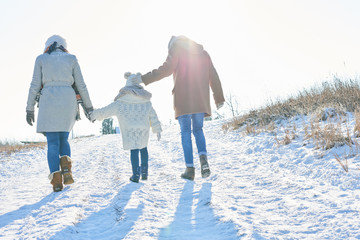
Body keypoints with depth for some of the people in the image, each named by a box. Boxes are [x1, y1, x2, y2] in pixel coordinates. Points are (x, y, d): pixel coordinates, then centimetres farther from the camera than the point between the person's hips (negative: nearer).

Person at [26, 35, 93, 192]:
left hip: (48, 101, -1)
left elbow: (35, 85, 4)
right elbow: (81, 85, 7)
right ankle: (66, 168, -11)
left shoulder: (41, 59, 9)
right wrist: (89, 107, 12)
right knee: (63, 139, 15)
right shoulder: (71, 59, 11)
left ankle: (57, 181, -10)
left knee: (52, 142, 2)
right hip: (68, 102, 1)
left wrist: (30, 109, 7)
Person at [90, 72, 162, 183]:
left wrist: (94, 114, 16)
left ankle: (136, 174, -8)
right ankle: (144, 171, 16)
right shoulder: (146, 102, 12)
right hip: (144, 128, 3)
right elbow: (153, 117, 13)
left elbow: (106, 111, 4)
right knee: (143, 147, 19)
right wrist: (157, 130, 17)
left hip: (130, 129, -3)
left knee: (134, 150, -2)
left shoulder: (120, 103, 1)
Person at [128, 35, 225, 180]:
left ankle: (190, 169, -1)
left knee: (186, 132, 4)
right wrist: (219, 98, 26)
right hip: (201, 100, 4)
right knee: (198, 130, 17)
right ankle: (203, 157, -8)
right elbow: (214, 77, 19)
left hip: (183, 100, -4)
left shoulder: (176, 47, 4)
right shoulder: (203, 53, 19)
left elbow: (166, 69, -11)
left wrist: (144, 79, -9)